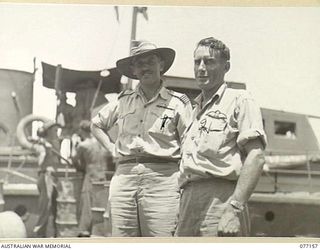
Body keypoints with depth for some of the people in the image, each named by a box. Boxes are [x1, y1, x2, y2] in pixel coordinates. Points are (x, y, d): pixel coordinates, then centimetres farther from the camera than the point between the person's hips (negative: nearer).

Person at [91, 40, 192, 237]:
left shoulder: (178, 102, 6)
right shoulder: (124, 101, 15)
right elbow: (96, 125, 32)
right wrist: (111, 148, 16)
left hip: (162, 178, -3)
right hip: (123, 177, 4)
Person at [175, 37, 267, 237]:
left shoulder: (239, 100, 3)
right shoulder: (196, 109, 26)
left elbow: (255, 156, -10)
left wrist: (235, 207, -20)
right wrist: (181, 215, 14)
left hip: (220, 196, -7)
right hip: (189, 202, 7)